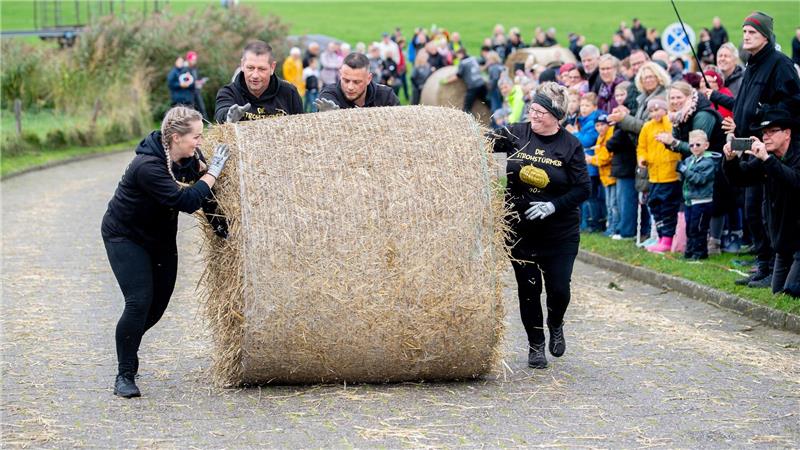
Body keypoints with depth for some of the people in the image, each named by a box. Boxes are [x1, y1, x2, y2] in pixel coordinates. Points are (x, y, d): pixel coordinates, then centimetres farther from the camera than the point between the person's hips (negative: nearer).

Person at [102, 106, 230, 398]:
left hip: (161, 237, 8)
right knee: (140, 301, -19)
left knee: (159, 303, 9)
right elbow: (185, 201, -37)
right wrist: (213, 171, -30)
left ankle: (128, 344, 39)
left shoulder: (187, 157, -7)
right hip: (125, 236, -8)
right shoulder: (148, 166, -33)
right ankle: (124, 375, -8)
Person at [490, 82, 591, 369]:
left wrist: (553, 206, -18)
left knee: (558, 288, -1)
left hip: (560, 232, -1)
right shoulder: (517, 135, -2)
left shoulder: (571, 145, -7)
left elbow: (583, 189, -6)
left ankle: (556, 325, 33)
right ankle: (535, 345, 21)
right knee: (528, 288, 4)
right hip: (520, 229, 1)